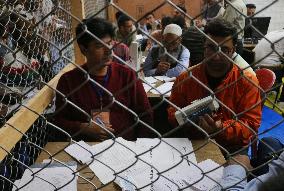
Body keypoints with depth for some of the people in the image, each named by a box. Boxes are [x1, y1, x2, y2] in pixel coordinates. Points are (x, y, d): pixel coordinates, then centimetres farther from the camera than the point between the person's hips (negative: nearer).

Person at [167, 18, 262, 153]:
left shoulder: (247, 81, -3)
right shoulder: (185, 79, 2)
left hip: (232, 149, 0)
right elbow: (172, 111, 10)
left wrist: (222, 129, -23)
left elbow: (251, 123, -4)